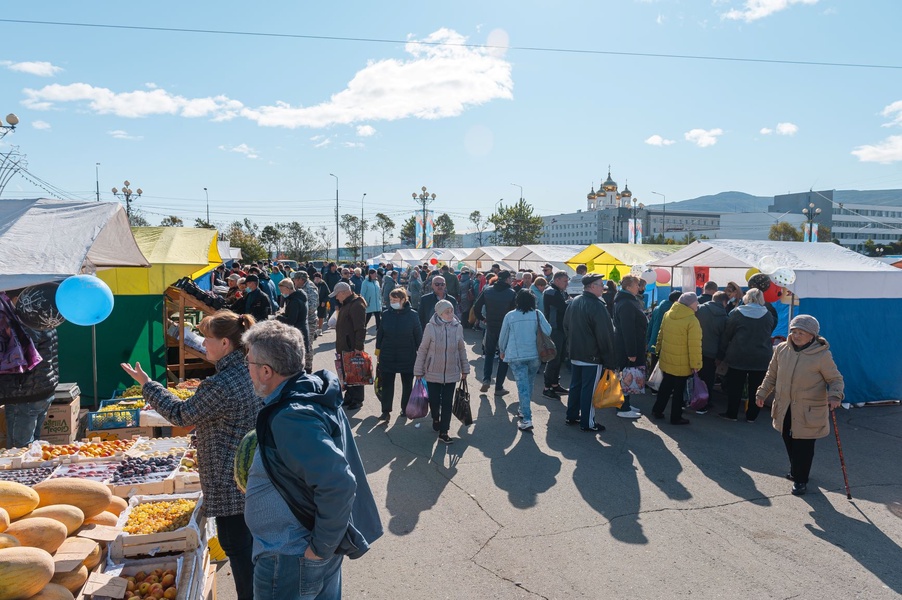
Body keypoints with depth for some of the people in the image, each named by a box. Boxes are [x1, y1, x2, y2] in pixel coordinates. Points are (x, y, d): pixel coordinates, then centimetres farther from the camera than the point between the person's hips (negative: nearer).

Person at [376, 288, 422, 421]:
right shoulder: (386, 314, -2)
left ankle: (405, 408, 29)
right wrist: (378, 349, 5)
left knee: (407, 384, 12)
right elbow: (380, 332, 6)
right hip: (387, 356, 1)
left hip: (407, 356, -1)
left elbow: (418, 335, -2)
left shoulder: (412, 315, -8)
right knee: (387, 384, 1)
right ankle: (386, 411, 9)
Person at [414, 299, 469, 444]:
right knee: (434, 400, 9)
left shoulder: (457, 327, -5)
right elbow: (422, 350, -5)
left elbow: (462, 349, 7)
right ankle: (435, 419, 41)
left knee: (447, 403, 4)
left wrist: (465, 369, 11)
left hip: (451, 373, 2)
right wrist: (418, 371, -3)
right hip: (433, 372, -2)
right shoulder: (430, 327, -13)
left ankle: (443, 432, 14)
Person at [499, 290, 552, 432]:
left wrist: (502, 351, 23)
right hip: (535, 355, 2)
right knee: (529, 383, 19)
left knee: (522, 386, -4)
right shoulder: (538, 314, -1)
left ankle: (527, 419, -10)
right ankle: (523, 411, 32)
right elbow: (548, 331, -5)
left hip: (516, 356, -2)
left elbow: (503, 337, 6)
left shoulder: (510, 316, -2)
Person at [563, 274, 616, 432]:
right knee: (588, 389, -1)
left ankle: (572, 416, 27)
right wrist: (610, 360, -12)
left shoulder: (574, 302, 7)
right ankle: (587, 423, 7)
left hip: (575, 354, 8)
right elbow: (605, 336, -18)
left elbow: (566, 326, 16)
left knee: (575, 385, 17)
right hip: (592, 356, -8)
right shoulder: (597, 306, -19)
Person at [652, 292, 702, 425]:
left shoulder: (668, 315, 0)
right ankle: (676, 417, 18)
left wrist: (659, 350, 21)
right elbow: (694, 346, -19)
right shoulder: (692, 321, -20)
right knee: (679, 390, 8)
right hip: (682, 364, -6)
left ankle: (657, 410, 30)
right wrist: (695, 364, -12)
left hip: (666, 360, 6)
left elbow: (661, 335, 10)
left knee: (665, 386, 21)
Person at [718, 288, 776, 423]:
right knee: (755, 388, 10)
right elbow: (771, 332, 13)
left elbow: (726, 335, -1)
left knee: (735, 386, 8)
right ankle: (751, 416, 17)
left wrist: (722, 352, 7)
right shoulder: (768, 315, 1)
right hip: (762, 358, 2)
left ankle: (731, 414, 15)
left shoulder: (737, 313, -5)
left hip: (739, 356, -2)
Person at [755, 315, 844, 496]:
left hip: (808, 411, -5)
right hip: (785, 408, 5)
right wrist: (762, 393, 8)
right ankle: (795, 470, 40)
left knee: (803, 446, 2)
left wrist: (835, 396, -23)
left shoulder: (822, 355, -14)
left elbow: (836, 379, -5)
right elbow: (772, 375, 10)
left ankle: (800, 479, 18)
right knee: (789, 442, 17)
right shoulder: (781, 349, -1)